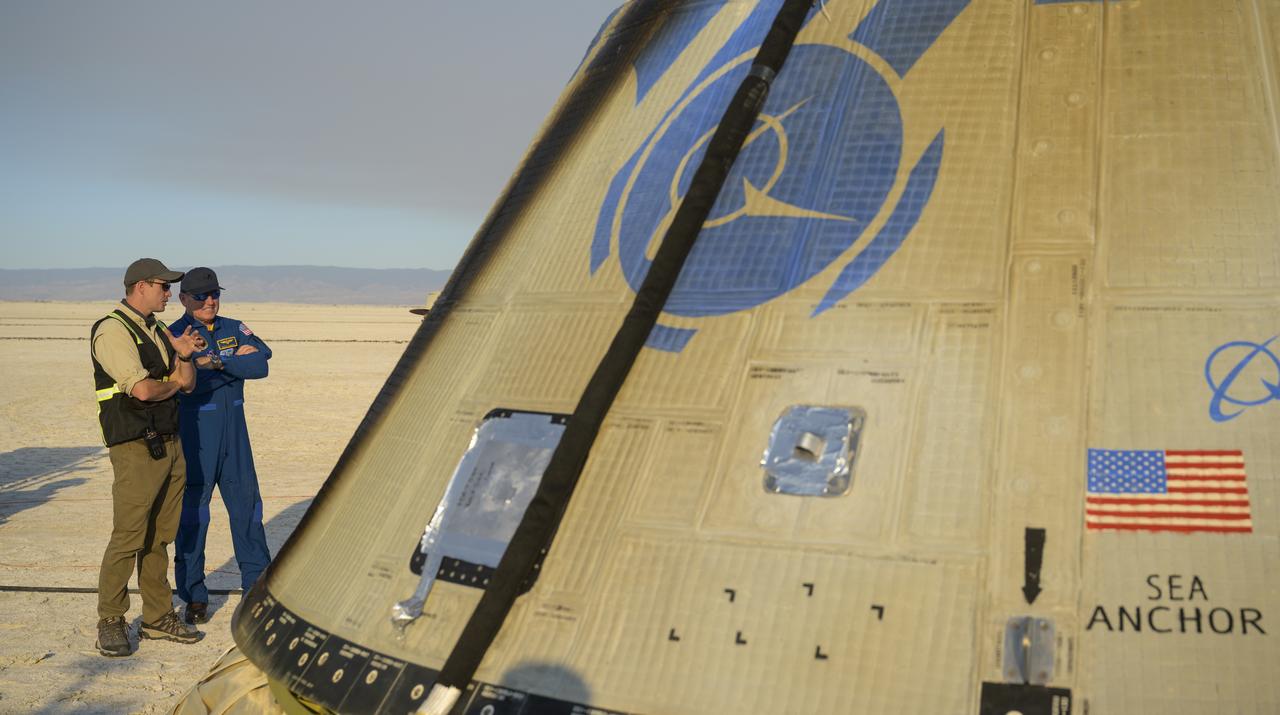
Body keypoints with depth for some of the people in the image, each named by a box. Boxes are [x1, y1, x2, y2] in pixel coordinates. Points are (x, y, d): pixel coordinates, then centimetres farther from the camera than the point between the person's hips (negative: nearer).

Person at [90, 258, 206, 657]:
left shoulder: (158, 331, 16)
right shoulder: (112, 331, -11)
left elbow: (188, 384, 13)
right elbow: (142, 390, -21)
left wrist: (184, 357, -7)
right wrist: (173, 382, -1)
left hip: (170, 445, 8)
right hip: (136, 448, -8)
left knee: (160, 537, 12)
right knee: (128, 538, -5)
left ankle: (158, 618, 20)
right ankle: (110, 624, 6)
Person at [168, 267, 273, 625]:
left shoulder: (234, 329, 10)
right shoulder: (173, 336, -4)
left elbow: (261, 362, -7)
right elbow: (185, 380, -20)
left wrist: (215, 362, -16)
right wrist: (235, 362, -14)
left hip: (234, 431, 5)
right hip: (193, 434, -4)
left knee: (247, 505, 8)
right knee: (192, 513, 1)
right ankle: (194, 597, 11)